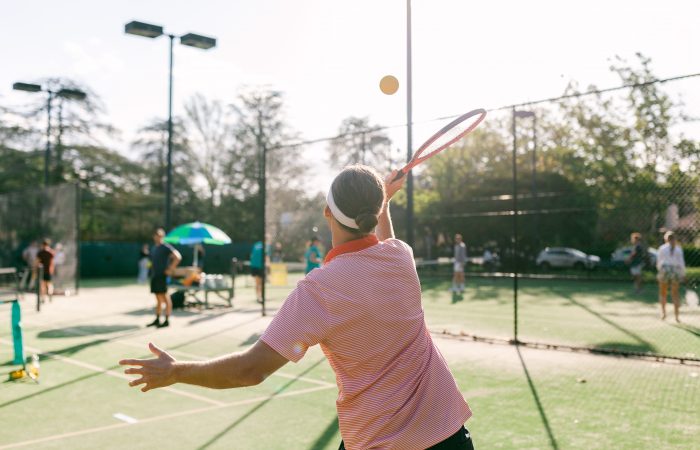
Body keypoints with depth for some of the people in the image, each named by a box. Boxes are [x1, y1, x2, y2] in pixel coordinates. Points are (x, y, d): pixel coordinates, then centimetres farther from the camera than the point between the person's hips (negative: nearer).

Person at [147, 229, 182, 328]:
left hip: (162, 276, -8)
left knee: (165, 298, -6)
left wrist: (170, 269, -17)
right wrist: (152, 268, 18)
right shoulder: (155, 248, 16)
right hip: (154, 275, 8)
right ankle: (157, 320, 17)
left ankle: (167, 320, -3)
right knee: (158, 298, 12)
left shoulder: (166, 247, -9)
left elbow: (178, 257, -19)